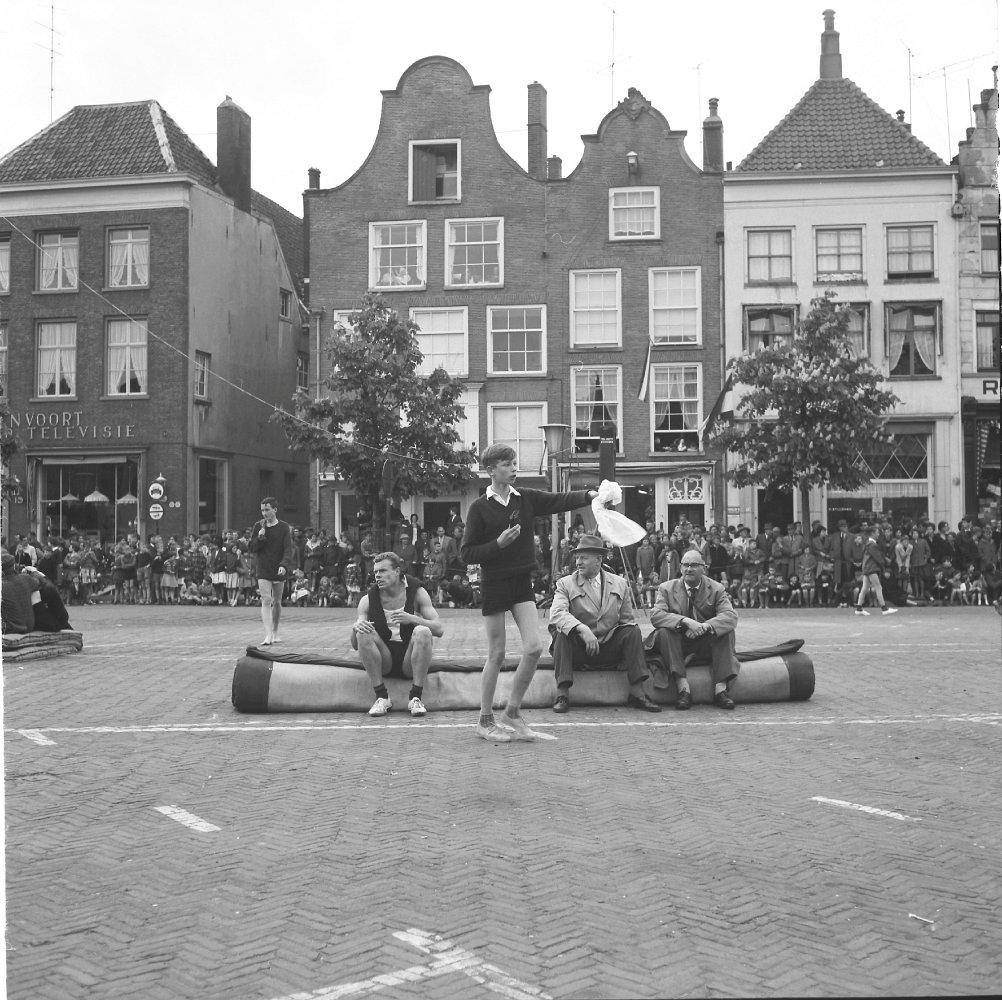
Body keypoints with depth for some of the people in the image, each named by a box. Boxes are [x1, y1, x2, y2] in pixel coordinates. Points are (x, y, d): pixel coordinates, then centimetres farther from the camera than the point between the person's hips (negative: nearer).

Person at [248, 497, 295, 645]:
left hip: (279, 571, 0)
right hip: (263, 571, 0)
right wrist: (260, 537, -14)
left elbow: (288, 550, -11)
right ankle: (268, 635, -20)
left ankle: (275, 633, 27)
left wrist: (284, 565, -28)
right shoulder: (259, 526, 4)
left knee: (277, 602, 11)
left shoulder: (284, 528, -4)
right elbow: (251, 548, 5)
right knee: (266, 600, -12)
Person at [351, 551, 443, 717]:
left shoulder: (416, 593, -3)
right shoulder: (369, 600, 1)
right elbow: (355, 645, 0)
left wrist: (412, 619, -28)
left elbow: (439, 630, -12)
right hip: (384, 661, 2)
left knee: (423, 632, -29)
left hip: (410, 660, -1)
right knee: (364, 633, -24)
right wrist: (356, 628, -24)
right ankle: (381, 696, -22)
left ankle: (415, 697, -26)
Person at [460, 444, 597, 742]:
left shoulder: (527, 499, 5)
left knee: (533, 647, -6)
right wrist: (498, 543, -18)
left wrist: (589, 495, -25)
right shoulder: (479, 508, -6)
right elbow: (467, 554, -6)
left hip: (522, 581, 4)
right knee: (497, 654, 0)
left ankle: (513, 713, 11)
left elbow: (560, 500, -8)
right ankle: (485, 721, 15)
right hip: (494, 583, -4)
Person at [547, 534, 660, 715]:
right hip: (578, 649, -2)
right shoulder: (565, 584, 2)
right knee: (561, 633, -29)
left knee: (633, 631, -20)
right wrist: (583, 630, -32)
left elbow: (627, 620, 11)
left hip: (609, 649, 2)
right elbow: (557, 613, -16)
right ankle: (562, 695, -29)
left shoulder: (619, 584, 11)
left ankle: (637, 693, -19)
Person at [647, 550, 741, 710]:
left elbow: (731, 616, -15)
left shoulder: (716, 589, 1)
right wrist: (686, 621, -33)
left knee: (727, 632, -24)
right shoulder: (667, 589, -1)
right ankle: (683, 687, -36)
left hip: (706, 644, 1)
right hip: (678, 643, -1)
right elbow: (655, 615, -17)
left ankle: (721, 689, -30)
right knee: (663, 631, -29)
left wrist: (705, 626, -34)